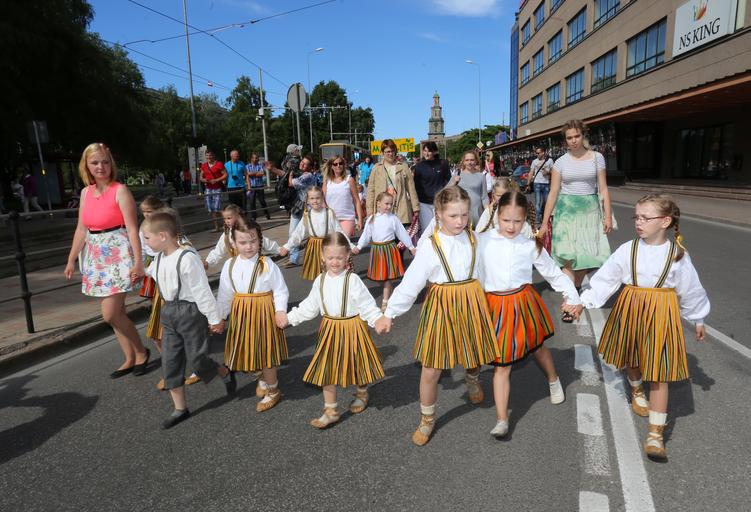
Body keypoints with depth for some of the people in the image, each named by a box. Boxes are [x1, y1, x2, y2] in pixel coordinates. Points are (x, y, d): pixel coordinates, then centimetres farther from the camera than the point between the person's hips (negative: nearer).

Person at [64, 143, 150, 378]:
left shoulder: (120, 191, -10)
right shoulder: (86, 192, 9)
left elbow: (132, 228, -14)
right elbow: (81, 229, 14)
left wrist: (138, 261, -19)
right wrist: (71, 260, 16)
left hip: (119, 255, -7)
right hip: (97, 257, 7)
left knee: (110, 314, -9)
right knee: (116, 313, 11)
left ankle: (141, 352, 13)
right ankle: (130, 359, 23)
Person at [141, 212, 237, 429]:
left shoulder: (187, 258, -23)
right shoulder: (159, 259, 2)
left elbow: (202, 291, -19)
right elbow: (149, 273, 27)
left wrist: (214, 318, -15)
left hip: (191, 313, -8)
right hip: (169, 313, 8)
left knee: (197, 358, 2)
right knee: (170, 361, 8)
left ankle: (226, 373, 35)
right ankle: (180, 409, 21)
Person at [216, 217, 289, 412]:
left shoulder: (267, 264, -14)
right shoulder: (230, 266, -2)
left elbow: (280, 291, -9)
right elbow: (225, 294, 7)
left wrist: (280, 311, -22)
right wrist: (220, 317, 11)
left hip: (264, 312, -4)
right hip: (241, 314, 5)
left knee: (265, 351, 7)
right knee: (248, 350, 17)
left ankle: (272, 390, 28)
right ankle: (264, 379, 44)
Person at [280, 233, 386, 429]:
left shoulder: (353, 280, -16)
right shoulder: (320, 281, -1)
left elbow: (367, 305, -16)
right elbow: (309, 306, 8)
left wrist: (379, 319, -31)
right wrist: (289, 317, 6)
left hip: (352, 329, -4)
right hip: (330, 330, 4)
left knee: (357, 365, 14)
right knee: (326, 370, 5)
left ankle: (362, 394, 45)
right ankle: (330, 411, 20)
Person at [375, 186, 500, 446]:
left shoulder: (474, 239, -2)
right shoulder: (429, 246, -12)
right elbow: (410, 283, -12)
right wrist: (389, 314, -12)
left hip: (471, 304, 3)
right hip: (441, 307, -3)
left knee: (473, 355, 23)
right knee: (431, 369, 3)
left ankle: (473, 380, 62)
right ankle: (427, 419, 28)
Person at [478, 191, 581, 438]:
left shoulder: (531, 246, -4)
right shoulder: (482, 241, -8)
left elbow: (553, 273, 8)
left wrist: (572, 296, 8)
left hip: (524, 304, 2)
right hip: (496, 306, -2)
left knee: (537, 347, 26)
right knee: (501, 365, 1)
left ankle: (553, 380, 58)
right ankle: (501, 420, 11)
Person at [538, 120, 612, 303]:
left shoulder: (596, 158, 4)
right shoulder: (560, 162, 2)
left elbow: (603, 189, 4)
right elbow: (553, 193, 2)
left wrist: (608, 216, -3)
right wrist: (544, 222, 0)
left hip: (590, 210, 1)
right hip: (566, 210, -1)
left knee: (585, 255, 3)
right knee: (569, 257, -9)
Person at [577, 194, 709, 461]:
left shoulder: (678, 255, -7)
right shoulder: (627, 250, -7)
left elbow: (691, 290, 5)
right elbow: (604, 279, -5)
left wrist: (698, 320, 15)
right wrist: (583, 302, -10)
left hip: (661, 316, -2)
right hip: (631, 310, 2)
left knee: (658, 374, 0)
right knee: (632, 360, 21)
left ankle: (655, 435, 7)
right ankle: (637, 393, 55)